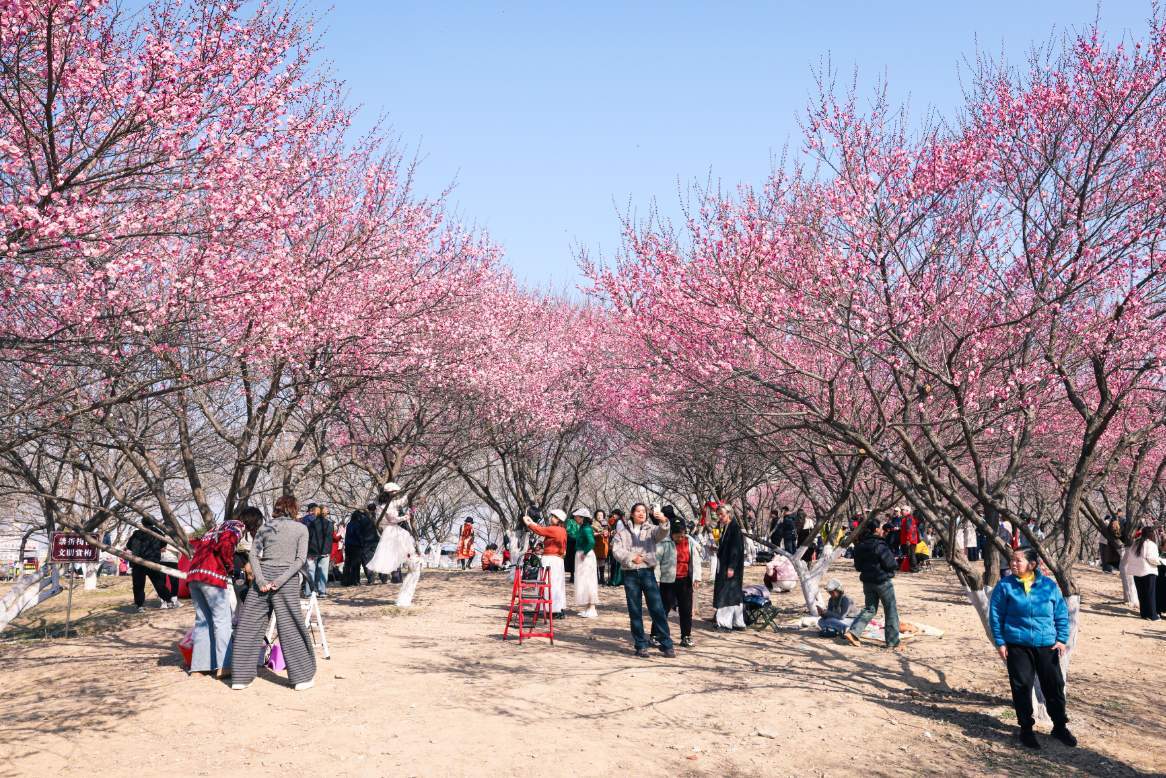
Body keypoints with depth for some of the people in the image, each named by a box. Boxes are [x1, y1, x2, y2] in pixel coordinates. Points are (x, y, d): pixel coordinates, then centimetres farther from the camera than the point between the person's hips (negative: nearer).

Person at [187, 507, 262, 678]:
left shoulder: (222, 525, 27)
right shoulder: (238, 527, 1)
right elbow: (225, 544, -18)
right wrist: (230, 567, -5)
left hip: (193, 573, 8)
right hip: (212, 575, -8)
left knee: (202, 620, 13)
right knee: (222, 620, -4)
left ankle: (199, 665, 14)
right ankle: (223, 666, -7)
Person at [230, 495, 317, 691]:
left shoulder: (264, 527, 12)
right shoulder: (301, 528, 5)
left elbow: (254, 554, 1)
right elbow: (300, 559, -5)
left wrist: (260, 579, -7)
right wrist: (280, 580, -9)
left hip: (263, 576, 2)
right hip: (287, 579, -2)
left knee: (249, 626, 9)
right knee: (290, 628, 2)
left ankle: (241, 677, 13)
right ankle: (302, 677, 8)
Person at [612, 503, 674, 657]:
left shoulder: (651, 529, 8)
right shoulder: (623, 531, 9)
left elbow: (661, 534, -14)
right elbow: (616, 549, 0)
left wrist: (663, 522, -35)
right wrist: (631, 557, -15)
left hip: (647, 572, -1)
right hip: (630, 574, 1)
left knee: (657, 609, -5)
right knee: (635, 612, 6)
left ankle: (666, 644, 1)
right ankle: (641, 645, 15)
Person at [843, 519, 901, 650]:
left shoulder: (860, 545, 6)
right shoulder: (880, 545, -17)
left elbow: (857, 566, 12)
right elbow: (890, 564, -18)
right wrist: (896, 562, 3)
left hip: (867, 581, 7)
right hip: (882, 581, -7)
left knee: (869, 609, 15)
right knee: (891, 611, 6)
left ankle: (852, 632, -2)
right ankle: (893, 643, 11)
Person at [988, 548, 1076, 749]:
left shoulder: (1049, 585, -1)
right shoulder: (1005, 586, -5)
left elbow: (1062, 614, 7)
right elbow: (995, 615, -1)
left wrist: (1061, 639, 0)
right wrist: (1000, 642, -4)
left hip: (1047, 645, 1)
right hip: (1017, 645, -1)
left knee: (1054, 685, 9)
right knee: (1022, 687, 3)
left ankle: (1060, 727, 28)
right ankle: (1026, 729, 18)